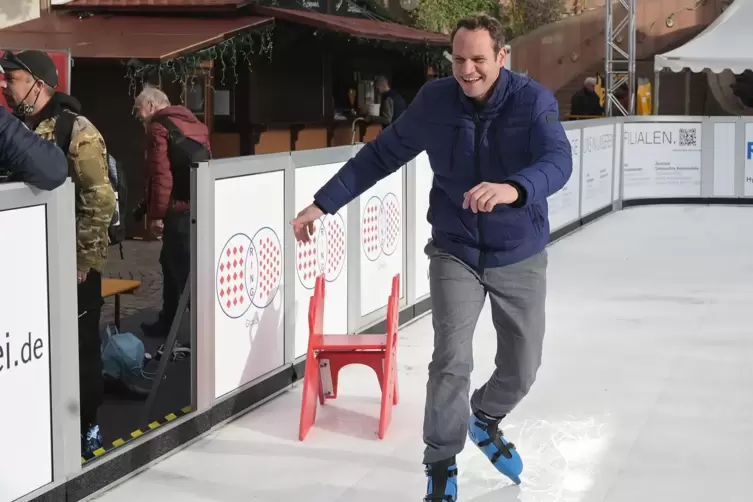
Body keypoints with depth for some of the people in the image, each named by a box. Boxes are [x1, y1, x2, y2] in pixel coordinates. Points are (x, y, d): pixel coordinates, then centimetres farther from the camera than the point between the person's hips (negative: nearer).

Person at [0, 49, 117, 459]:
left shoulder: (76, 132, -12)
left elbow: (100, 201, -16)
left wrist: (84, 257, -16)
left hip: (72, 264, -6)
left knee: (80, 346, 4)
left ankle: (86, 426, 17)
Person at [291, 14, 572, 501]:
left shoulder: (534, 101, -16)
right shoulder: (435, 101, -10)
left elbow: (558, 161, -32)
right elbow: (381, 155, -1)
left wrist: (513, 188, -54)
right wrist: (324, 202, -4)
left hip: (519, 257, 1)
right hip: (455, 252, 0)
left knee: (522, 367, 11)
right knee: (452, 360, -11)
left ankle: (485, 421, 44)